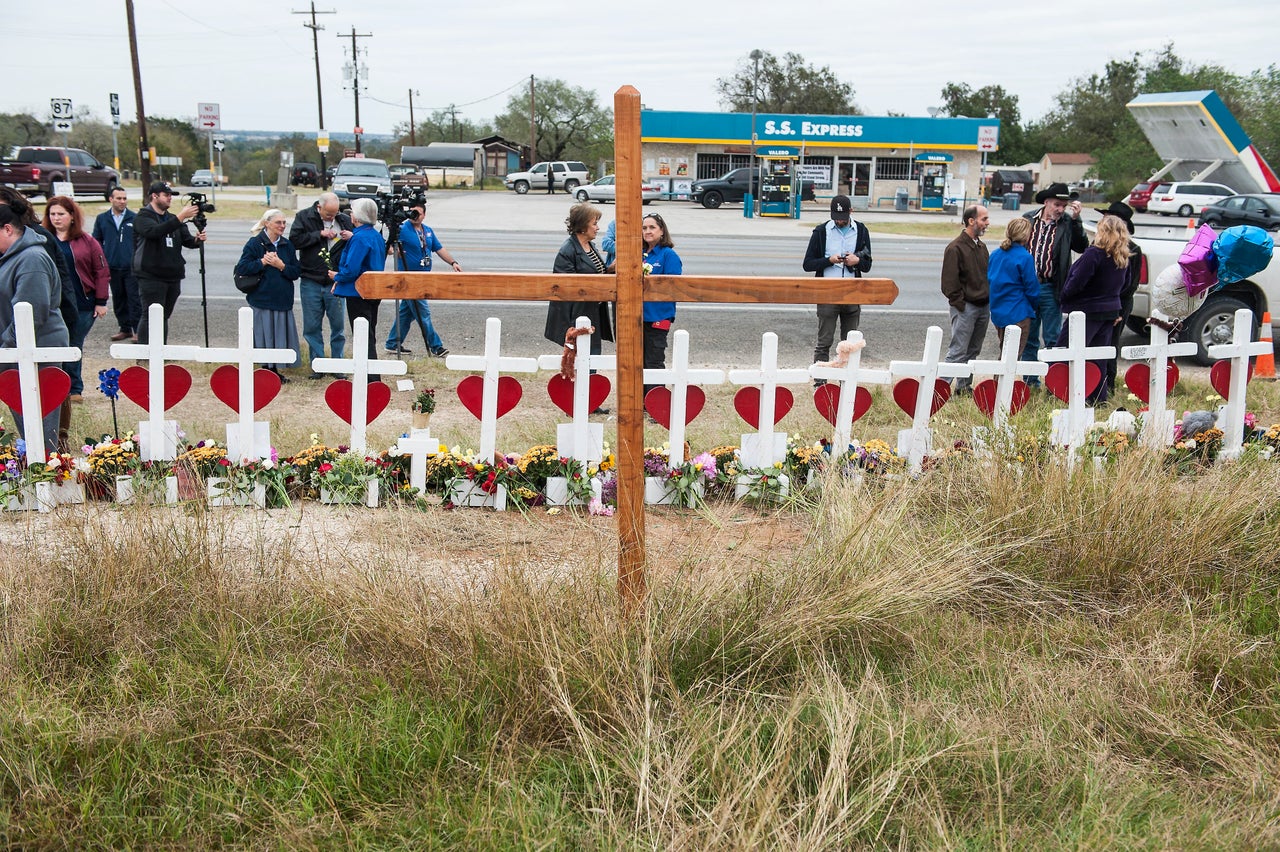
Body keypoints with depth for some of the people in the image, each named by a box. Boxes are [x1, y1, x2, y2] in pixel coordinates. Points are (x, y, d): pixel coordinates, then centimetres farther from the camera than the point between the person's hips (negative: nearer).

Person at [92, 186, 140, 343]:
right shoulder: (102, 219, 10)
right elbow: (96, 240, 14)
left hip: (132, 267, -3)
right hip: (112, 267, 4)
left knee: (134, 298, -5)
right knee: (118, 299, 10)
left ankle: (137, 330, -1)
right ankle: (124, 328, 19)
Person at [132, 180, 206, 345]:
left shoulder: (172, 219, 19)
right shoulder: (143, 217, -4)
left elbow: (187, 240, 12)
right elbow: (156, 231, -25)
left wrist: (197, 239, -13)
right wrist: (182, 216, -30)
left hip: (173, 276, 7)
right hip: (151, 277, -7)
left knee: (164, 316, 13)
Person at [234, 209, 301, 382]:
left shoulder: (287, 245, 10)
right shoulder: (254, 243, -4)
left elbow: (296, 272, 5)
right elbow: (241, 269, -10)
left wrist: (281, 265, -11)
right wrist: (262, 262, -16)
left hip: (283, 300, 4)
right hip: (262, 300, -4)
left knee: (280, 335, 7)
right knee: (265, 335, -1)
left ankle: (275, 370, 19)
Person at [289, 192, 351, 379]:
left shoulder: (344, 220, 3)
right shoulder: (304, 217, 0)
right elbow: (294, 240, -12)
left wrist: (353, 237, -11)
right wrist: (319, 234, -15)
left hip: (336, 283, 1)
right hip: (311, 282, 0)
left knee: (338, 326, 5)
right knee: (312, 327, 6)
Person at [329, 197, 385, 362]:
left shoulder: (359, 238, -18)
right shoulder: (377, 236, 9)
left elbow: (351, 269, -24)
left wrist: (337, 276, -5)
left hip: (358, 293, -9)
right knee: (370, 336, 16)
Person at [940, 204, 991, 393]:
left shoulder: (981, 246, 14)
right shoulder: (955, 248, -12)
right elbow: (949, 282, -14)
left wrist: (988, 302, 12)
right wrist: (961, 304, -14)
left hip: (983, 307, 8)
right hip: (966, 307, -8)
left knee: (973, 351, 12)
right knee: (958, 351, -10)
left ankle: (964, 386, 21)